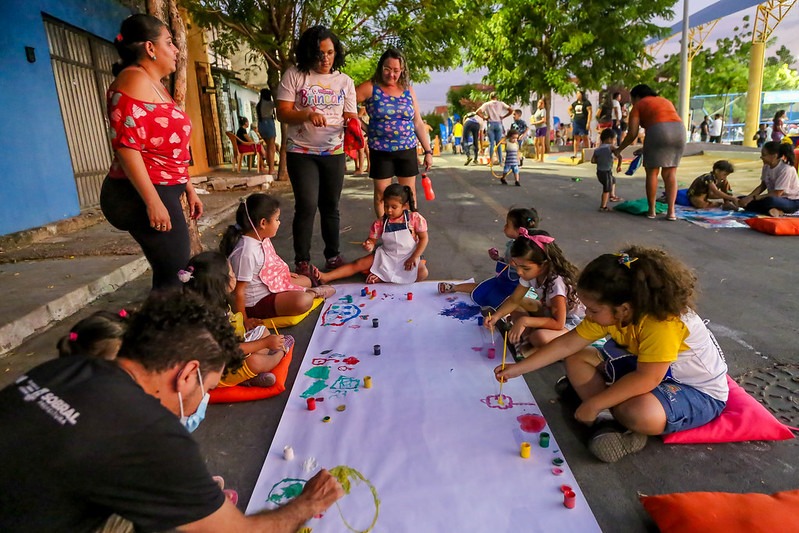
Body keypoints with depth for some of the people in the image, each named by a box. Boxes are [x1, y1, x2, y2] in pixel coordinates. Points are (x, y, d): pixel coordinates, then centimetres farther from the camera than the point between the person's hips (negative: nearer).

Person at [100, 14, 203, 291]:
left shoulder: (156, 85, 20)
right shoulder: (135, 80, -11)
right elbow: (126, 145, -21)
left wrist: (189, 189, 22)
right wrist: (153, 201, -25)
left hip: (162, 192, 10)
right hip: (145, 196, -10)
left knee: (169, 273, 12)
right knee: (175, 275, -9)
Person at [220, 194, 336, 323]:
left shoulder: (262, 239, -3)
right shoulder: (246, 251, -30)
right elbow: (238, 291, -25)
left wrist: (285, 274, 18)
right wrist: (243, 320, -20)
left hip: (271, 285, 10)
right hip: (257, 301, -10)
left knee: (306, 280, 30)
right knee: (303, 301, -24)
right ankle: (312, 293, 2)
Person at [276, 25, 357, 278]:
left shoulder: (345, 81, 7)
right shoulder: (293, 75, -2)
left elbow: (351, 117, 5)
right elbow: (282, 114, -6)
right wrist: (307, 115, -24)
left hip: (334, 153, 3)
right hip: (301, 152, -3)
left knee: (330, 206, 10)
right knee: (307, 205, -10)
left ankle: (333, 256, 22)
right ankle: (302, 261, 3)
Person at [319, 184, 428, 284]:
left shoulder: (415, 218, -13)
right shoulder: (380, 223, -6)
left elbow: (423, 238, -9)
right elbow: (372, 240, -1)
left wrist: (414, 257, -16)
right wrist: (369, 245, -27)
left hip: (408, 257, -2)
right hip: (386, 256, 2)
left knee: (422, 273, -31)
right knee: (359, 264, -10)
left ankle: (382, 277, -27)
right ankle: (325, 277, -18)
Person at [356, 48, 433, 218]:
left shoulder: (408, 90, 5)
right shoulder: (370, 87, -6)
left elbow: (418, 123, 8)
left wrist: (428, 151, 6)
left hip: (407, 150, 3)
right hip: (381, 151, -3)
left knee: (409, 193, 9)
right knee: (381, 194, 4)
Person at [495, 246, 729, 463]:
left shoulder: (663, 322, -35)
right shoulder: (611, 312, -12)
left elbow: (646, 378, -36)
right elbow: (567, 344, -9)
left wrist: (593, 404, -30)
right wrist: (518, 369, -11)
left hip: (700, 392, -7)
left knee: (641, 413, -39)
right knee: (576, 359, -3)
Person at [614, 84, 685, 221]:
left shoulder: (638, 106, 15)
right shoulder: (665, 101, 32)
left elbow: (632, 134, 6)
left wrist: (619, 149, 18)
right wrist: (645, 149, 31)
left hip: (658, 132, -5)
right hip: (679, 131, 5)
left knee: (652, 172, 7)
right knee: (670, 173, 9)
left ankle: (651, 210, 9)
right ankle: (671, 211, 4)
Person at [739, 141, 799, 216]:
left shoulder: (786, 169, -22)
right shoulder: (767, 166, -2)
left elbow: (777, 194, -24)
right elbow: (762, 186, 6)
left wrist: (753, 198, -26)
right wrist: (748, 197, -9)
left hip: (792, 202, -8)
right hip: (776, 198, 8)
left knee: (769, 200, -42)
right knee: (742, 200, -10)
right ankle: (772, 210, -18)